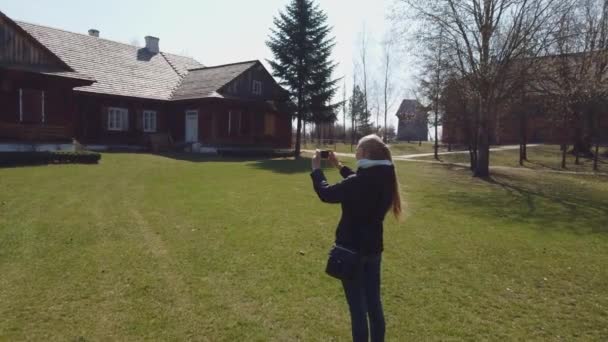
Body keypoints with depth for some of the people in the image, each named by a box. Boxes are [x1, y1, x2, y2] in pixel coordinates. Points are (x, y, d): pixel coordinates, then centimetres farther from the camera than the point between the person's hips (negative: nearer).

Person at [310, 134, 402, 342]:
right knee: (374, 303, 17)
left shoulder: (358, 183, -24)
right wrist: (340, 167, 20)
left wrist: (316, 169, 3)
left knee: (357, 307, 4)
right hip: (373, 249, 7)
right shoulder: (384, 179, -1)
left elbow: (326, 194, -12)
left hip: (351, 250, -7)